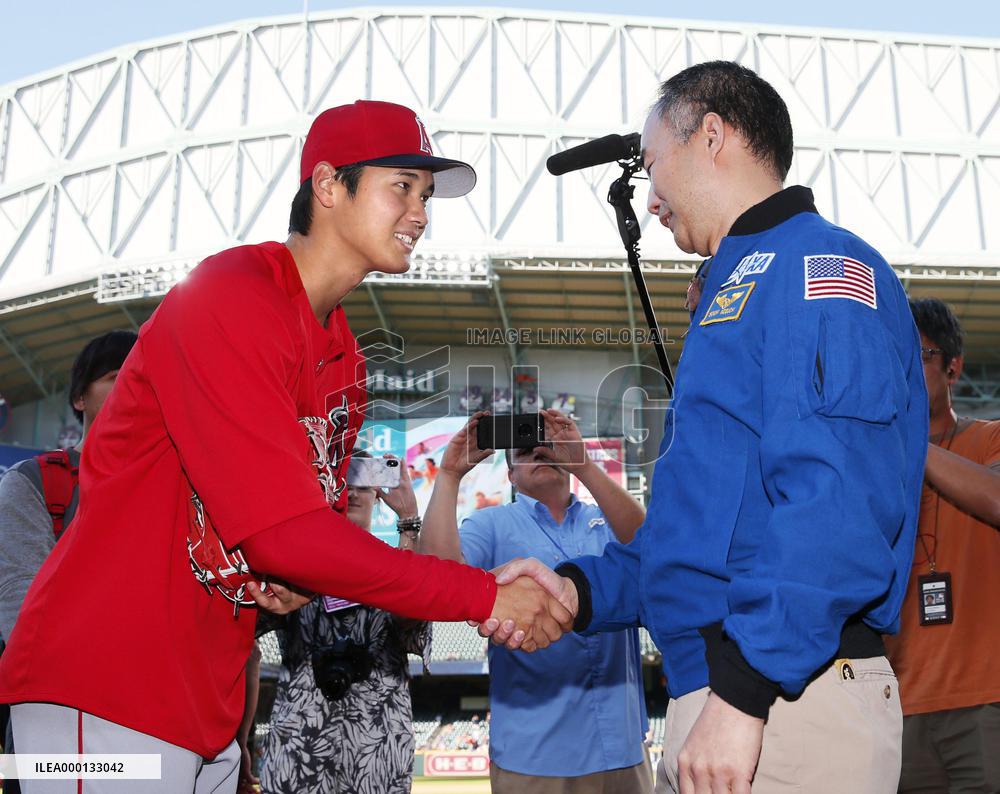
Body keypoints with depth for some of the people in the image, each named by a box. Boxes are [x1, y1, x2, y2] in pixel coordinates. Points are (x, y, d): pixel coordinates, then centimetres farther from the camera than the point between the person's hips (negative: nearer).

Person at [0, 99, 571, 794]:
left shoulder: (343, 352, 10)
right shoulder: (230, 299, -19)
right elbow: (281, 529, -26)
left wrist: (293, 578, -10)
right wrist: (485, 597, -21)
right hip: (107, 686, -8)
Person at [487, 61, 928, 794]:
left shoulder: (819, 266, -9)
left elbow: (836, 502, -23)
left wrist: (744, 688, -24)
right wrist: (580, 590, 9)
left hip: (784, 700, -9)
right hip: (718, 689, 9)